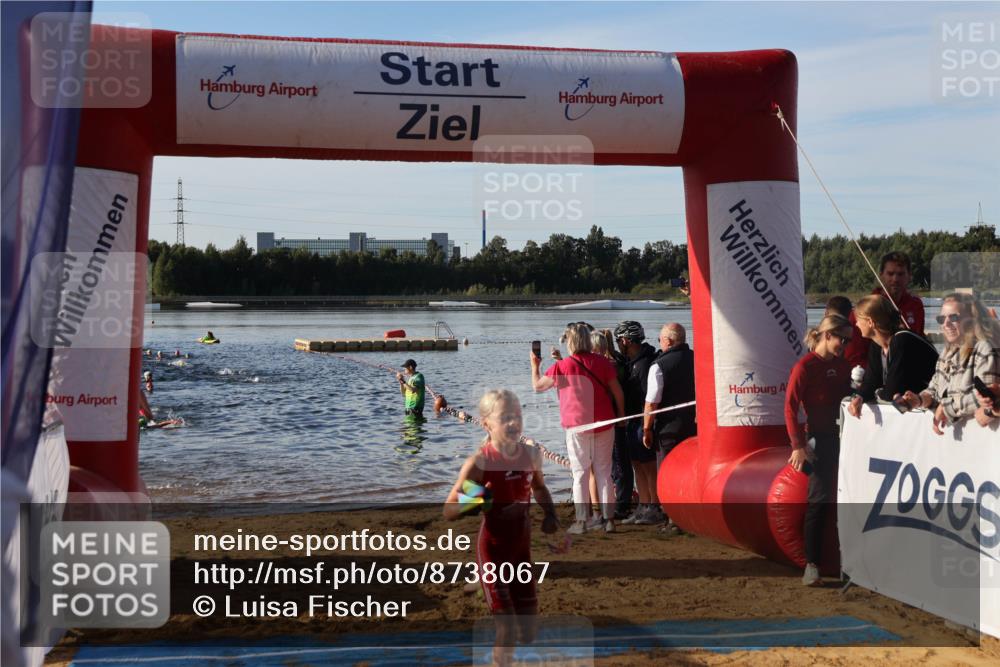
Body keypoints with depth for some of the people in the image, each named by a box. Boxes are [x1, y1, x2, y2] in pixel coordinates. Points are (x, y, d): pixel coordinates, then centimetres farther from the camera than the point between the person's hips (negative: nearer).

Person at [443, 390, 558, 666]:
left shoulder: (531, 454, -3)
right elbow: (448, 511, -16)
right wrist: (472, 504, -35)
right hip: (493, 550, -6)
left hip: (522, 547, 6)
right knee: (507, 627, -6)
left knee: (528, 621, 14)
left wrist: (550, 515, 4)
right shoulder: (479, 463, -20)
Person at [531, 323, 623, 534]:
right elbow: (617, 391, 2)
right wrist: (621, 414, 16)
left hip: (577, 425, -3)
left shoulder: (562, 366, -7)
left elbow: (537, 385, 6)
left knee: (580, 473, 3)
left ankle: (581, 521, 2)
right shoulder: (602, 362, 0)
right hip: (603, 424, 3)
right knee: (604, 472, 9)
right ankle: (608, 519, 9)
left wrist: (535, 366, 23)